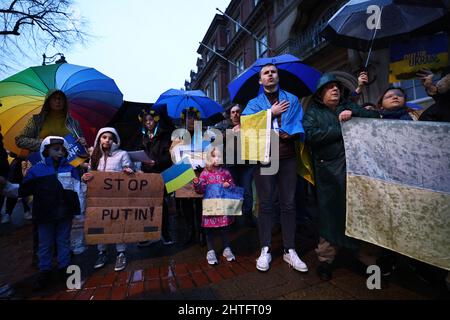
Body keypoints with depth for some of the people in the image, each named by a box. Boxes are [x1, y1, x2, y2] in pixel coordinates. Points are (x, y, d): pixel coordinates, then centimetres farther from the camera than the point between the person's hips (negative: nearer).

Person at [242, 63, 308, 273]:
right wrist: (271, 113, -6)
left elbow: (299, 127, 2)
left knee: (288, 205, 6)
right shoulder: (254, 103, 12)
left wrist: (287, 134, -15)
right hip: (264, 158, -1)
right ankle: (265, 250, 15)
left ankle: (290, 250, 18)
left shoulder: (292, 100, 15)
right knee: (266, 205, 4)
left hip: (287, 158, 2)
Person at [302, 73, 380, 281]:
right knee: (330, 212, 0)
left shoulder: (349, 107, 20)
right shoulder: (313, 112, 9)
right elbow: (311, 135, -10)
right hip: (328, 170, -3)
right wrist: (342, 129, -7)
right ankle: (326, 259, 15)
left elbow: (375, 116, 12)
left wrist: (353, 113, -6)